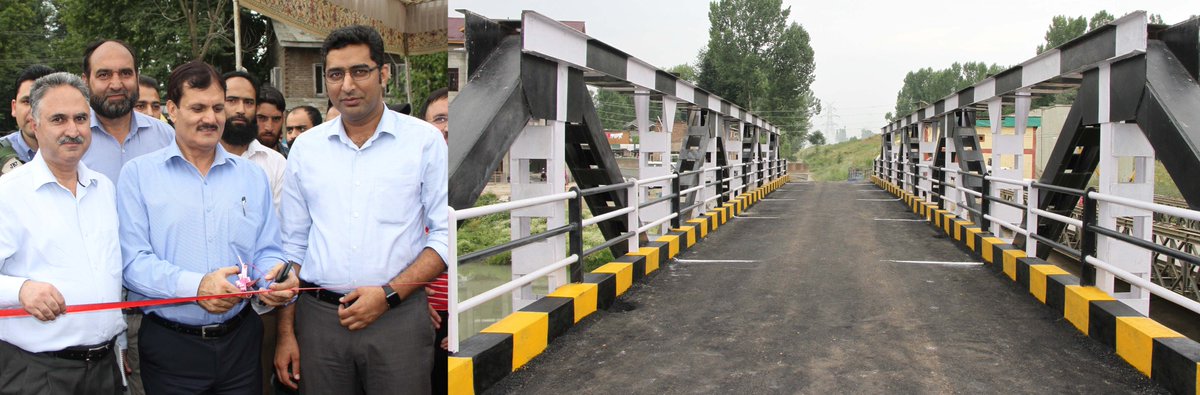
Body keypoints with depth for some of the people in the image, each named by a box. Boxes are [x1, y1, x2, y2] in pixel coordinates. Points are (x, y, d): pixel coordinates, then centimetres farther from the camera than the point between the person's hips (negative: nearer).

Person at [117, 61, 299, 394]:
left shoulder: (252, 176, 10)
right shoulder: (138, 174, -1)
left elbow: (266, 252, 8)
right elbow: (133, 261, -10)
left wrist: (275, 275, -15)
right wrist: (194, 286, -24)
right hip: (170, 345, -3)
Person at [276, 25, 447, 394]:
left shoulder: (424, 140, -1)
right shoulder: (306, 147, 8)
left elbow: (445, 235, -3)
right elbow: (293, 245, 11)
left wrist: (389, 294, -12)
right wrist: (286, 332, 7)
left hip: (399, 318, -2)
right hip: (318, 318, 3)